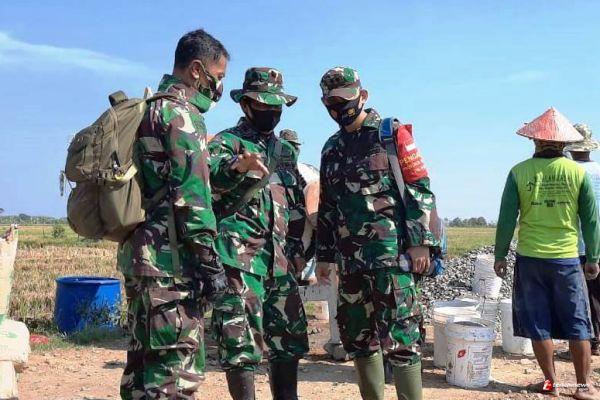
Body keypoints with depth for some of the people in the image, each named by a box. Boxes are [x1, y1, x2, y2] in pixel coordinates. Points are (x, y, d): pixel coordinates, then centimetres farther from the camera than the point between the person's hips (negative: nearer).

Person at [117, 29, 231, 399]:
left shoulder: (149, 109, 20)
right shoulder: (182, 112, -9)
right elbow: (191, 193, -17)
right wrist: (209, 261, -16)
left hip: (141, 254, 10)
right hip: (171, 260, -10)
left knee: (145, 361, 15)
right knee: (176, 368, -7)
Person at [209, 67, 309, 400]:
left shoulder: (286, 150, 20)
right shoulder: (226, 142, -1)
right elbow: (209, 177, -23)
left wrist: (297, 247, 16)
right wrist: (236, 166, -43)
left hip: (281, 260, 7)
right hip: (239, 258, -7)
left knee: (289, 340, 12)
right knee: (241, 342, -6)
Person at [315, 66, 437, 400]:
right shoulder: (332, 148, 17)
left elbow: (420, 189, -6)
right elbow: (327, 207, 21)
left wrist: (420, 241, -14)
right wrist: (324, 255, 17)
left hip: (390, 251, -6)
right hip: (350, 257, 7)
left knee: (399, 334, -8)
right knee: (358, 336, 11)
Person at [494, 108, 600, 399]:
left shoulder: (519, 172, -5)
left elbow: (506, 218, -3)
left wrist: (500, 255, 6)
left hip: (530, 258, 0)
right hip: (567, 258, 0)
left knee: (538, 324, 10)